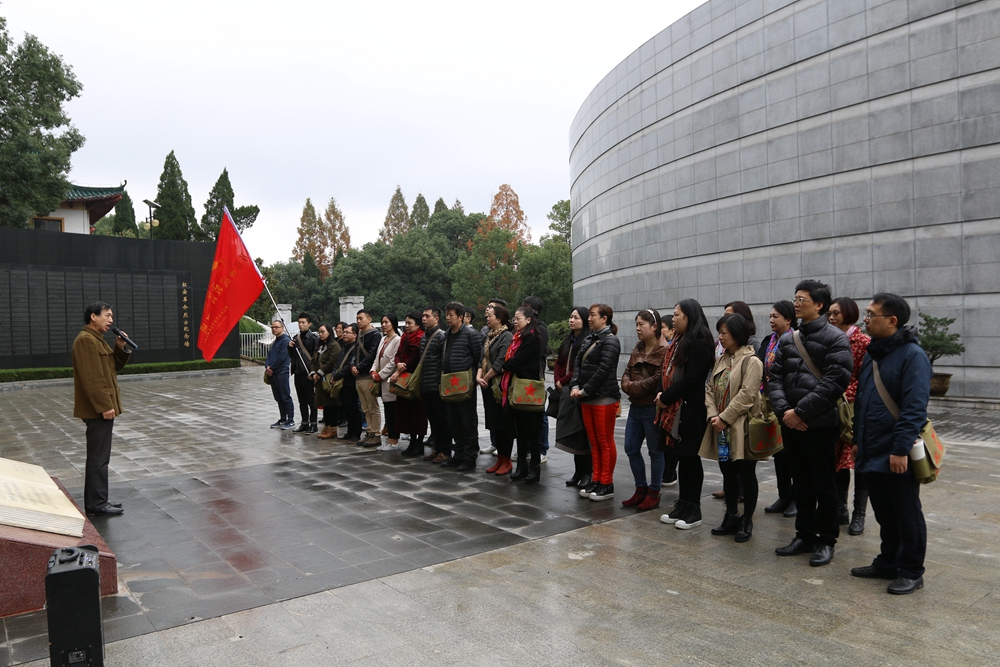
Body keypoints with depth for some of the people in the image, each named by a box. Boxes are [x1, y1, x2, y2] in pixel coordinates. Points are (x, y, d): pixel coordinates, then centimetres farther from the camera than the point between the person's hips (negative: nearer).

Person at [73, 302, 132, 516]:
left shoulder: (96, 339, 18)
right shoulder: (86, 339, -15)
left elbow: (112, 367, 20)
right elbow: (92, 377, -23)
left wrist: (120, 348, 4)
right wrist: (104, 406, -25)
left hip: (102, 407, 11)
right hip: (98, 409, -11)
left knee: (99, 456, 14)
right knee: (99, 457, -6)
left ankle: (97, 501, 21)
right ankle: (96, 504, 0)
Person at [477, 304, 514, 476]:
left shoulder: (507, 337, -12)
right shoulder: (488, 337, 14)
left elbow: (501, 362, -19)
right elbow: (483, 358, 11)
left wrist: (486, 378, -11)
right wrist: (479, 376, -5)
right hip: (488, 385, 8)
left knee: (504, 423, -1)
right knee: (493, 423, 11)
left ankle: (506, 461, 8)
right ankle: (500, 459, 21)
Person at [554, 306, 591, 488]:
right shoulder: (568, 341, 16)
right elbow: (559, 363, 17)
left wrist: (563, 381, -7)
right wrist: (558, 382, 2)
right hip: (566, 391, 8)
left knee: (582, 432, -4)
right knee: (572, 433, 10)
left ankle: (588, 473, 5)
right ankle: (578, 471, 18)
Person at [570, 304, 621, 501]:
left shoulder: (610, 340, -9)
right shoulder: (588, 340, 15)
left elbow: (603, 369, -17)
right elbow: (578, 363, 10)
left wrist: (585, 390, -15)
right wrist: (575, 386, -6)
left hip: (604, 398, -8)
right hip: (587, 399, 8)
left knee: (605, 442, 0)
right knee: (594, 442, 13)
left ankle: (607, 485, 9)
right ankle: (596, 481, 21)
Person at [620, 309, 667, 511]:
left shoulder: (664, 351, -11)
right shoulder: (636, 350, 15)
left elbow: (659, 379, -20)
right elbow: (626, 374, 11)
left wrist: (636, 386, -14)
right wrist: (628, 386, -10)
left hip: (653, 408, -8)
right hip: (635, 407, 8)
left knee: (655, 451, 4)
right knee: (631, 449, 11)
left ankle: (654, 493, 16)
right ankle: (641, 489, 25)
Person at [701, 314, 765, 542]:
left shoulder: (751, 361, -11)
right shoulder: (722, 360, 13)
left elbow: (746, 395, -19)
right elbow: (710, 388, 9)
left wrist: (724, 418, -18)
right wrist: (713, 415, -5)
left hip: (741, 428, -7)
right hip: (721, 427, 7)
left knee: (746, 474, 4)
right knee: (727, 473, 14)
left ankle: (747, 521, 15)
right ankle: (731, 517, 25)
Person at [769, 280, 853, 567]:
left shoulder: (835, 338, -7)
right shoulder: (787, 339, 11)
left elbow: (835, 381, -16)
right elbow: (775, 377, 7)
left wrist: (801, 411, -18)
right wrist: (783, 410, -9)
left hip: (821, 424, -5)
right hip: (791, 424, 6)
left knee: (824, 484, 5)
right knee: (801, 483, 14)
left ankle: (826, 540, 18)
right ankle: (805, 535, 26)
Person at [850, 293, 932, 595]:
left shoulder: (912, 355, -14)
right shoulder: (872, 353, 11)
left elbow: (914, 408, -20)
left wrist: (901, 449, -22)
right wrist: (857, 440, 15)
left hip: (897, 456, -8)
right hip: (872, 454, 8)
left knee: (907, 516, 7)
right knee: (884, 514, 18)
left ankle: (911, 572, 19)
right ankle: (887, 563, 31)